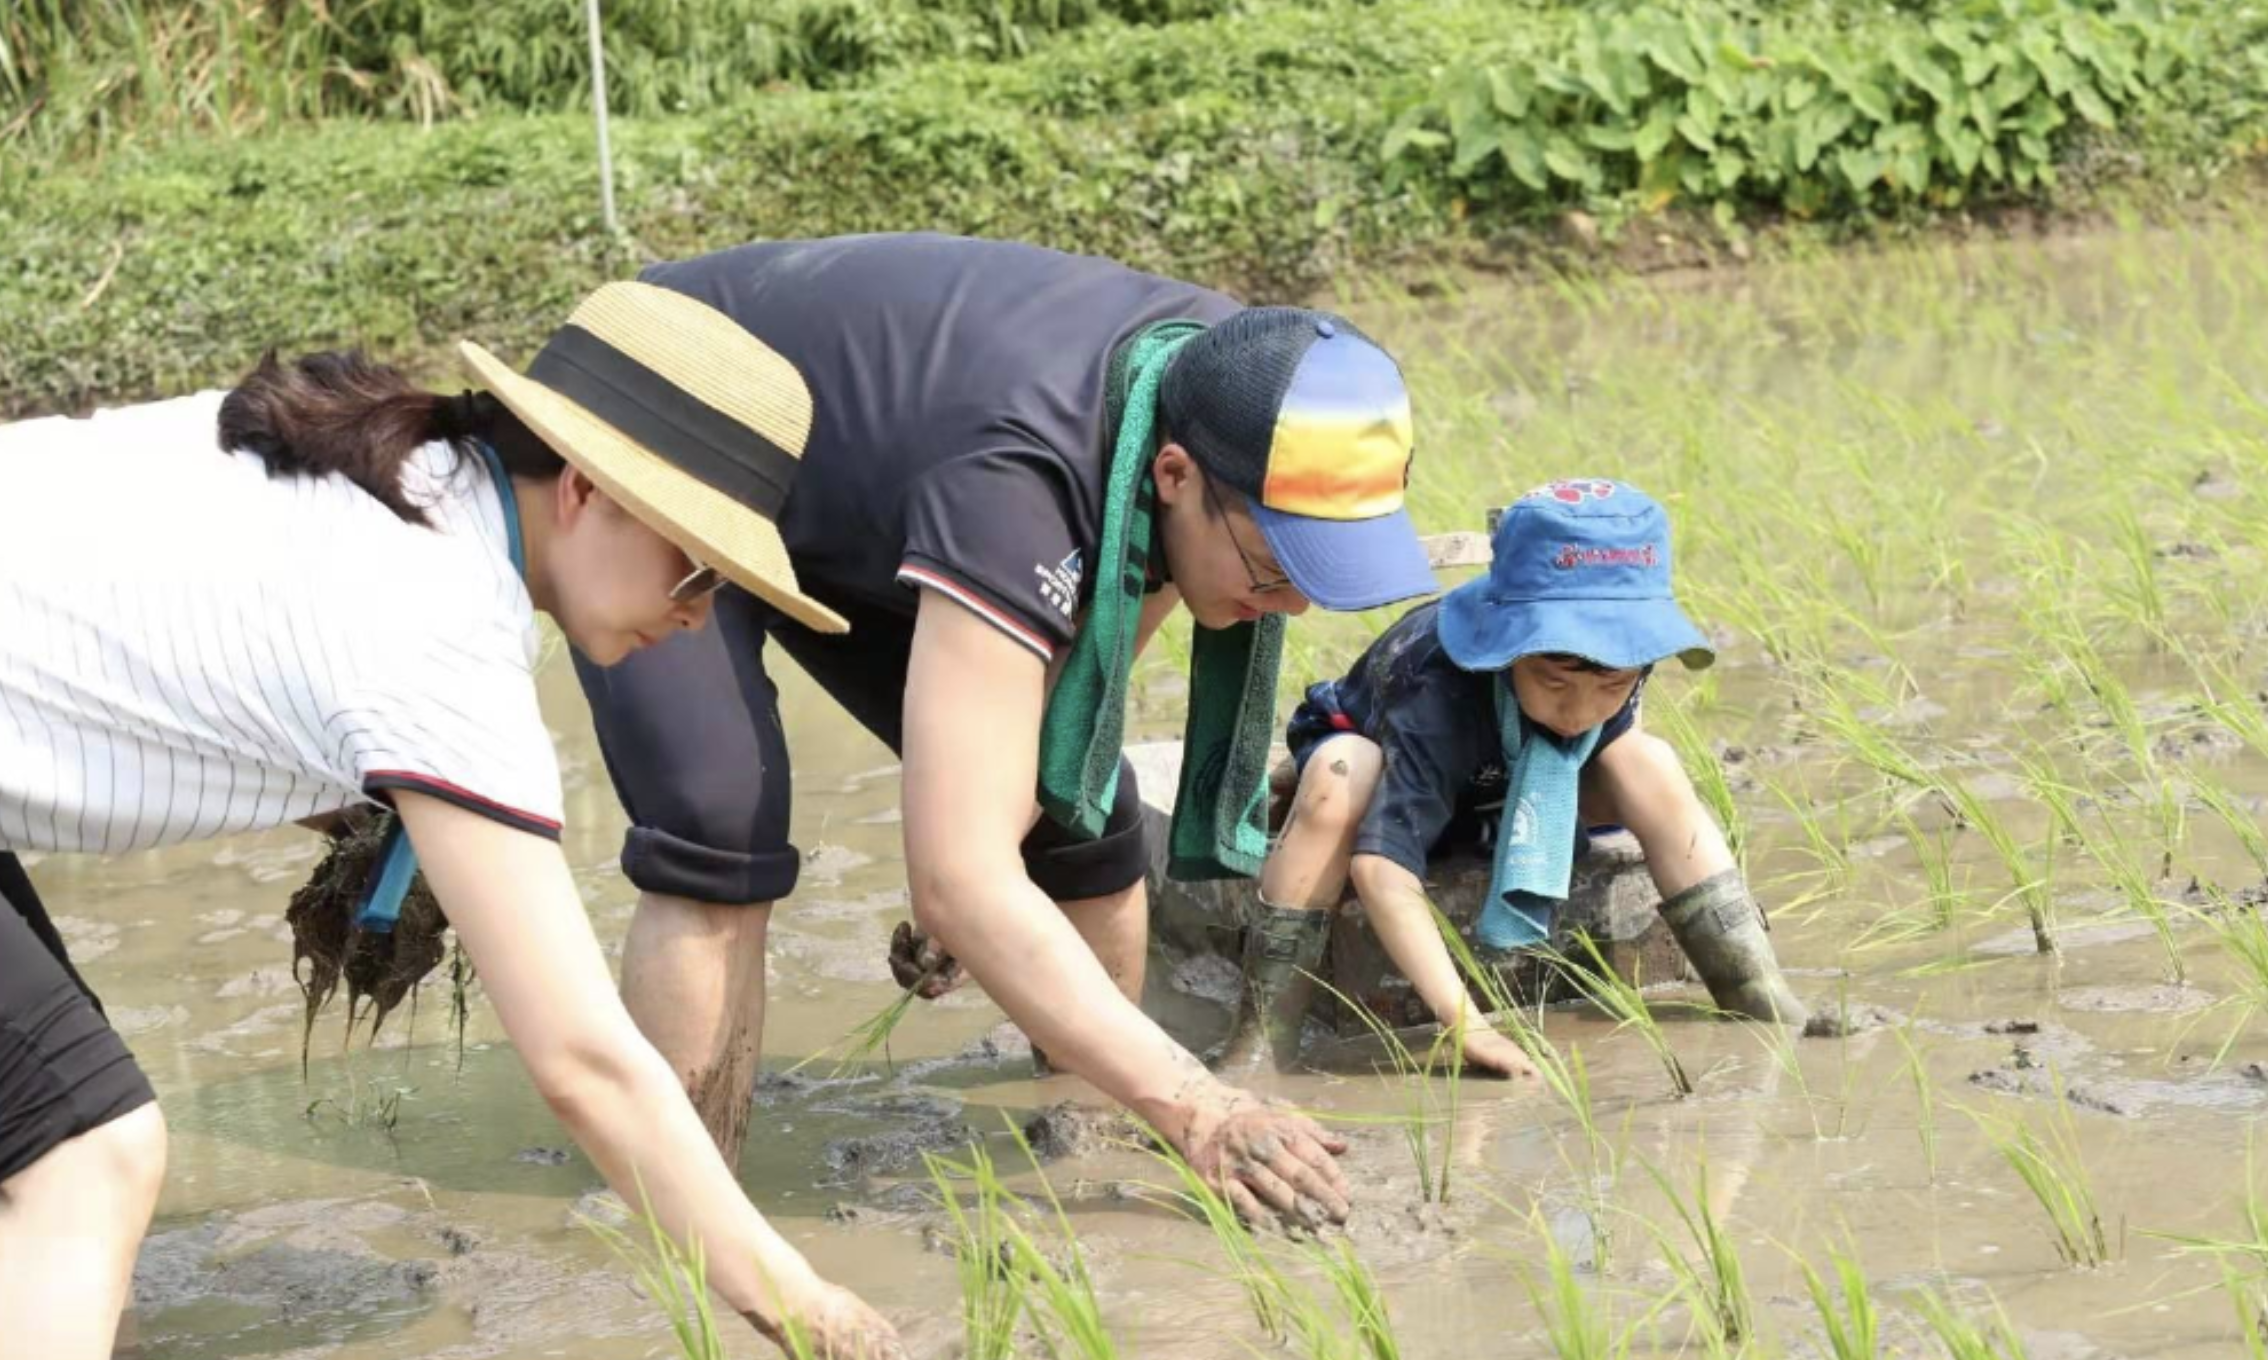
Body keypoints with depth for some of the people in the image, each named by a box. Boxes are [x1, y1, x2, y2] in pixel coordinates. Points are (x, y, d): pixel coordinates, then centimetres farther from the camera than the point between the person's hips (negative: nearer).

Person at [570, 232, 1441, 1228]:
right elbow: (959, 881, -46)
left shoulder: (1228, 391, -20)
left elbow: (1091, 645, 0)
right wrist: (1194, 1108, -50)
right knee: (721, 839, -27)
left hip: (845, 501, 7)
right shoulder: (1015, 478, -43)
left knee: (1080, 812, -2)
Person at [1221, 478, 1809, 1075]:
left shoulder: (1619, 649, -27)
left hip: (1505, 787, 5)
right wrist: (1462, 1021, -59)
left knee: (1649, 764, -22)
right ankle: (1265, 1033, -36)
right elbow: (1380, 865, -53)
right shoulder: (1437, 694, -45)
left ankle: (1757, 996, -17)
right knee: (1339, 780, -40)